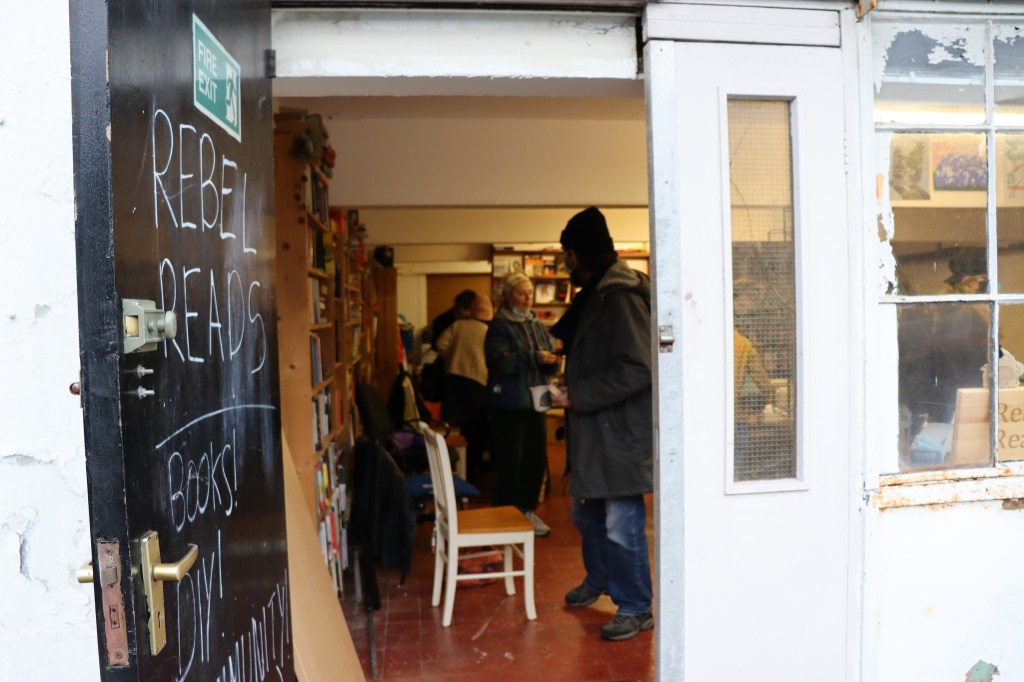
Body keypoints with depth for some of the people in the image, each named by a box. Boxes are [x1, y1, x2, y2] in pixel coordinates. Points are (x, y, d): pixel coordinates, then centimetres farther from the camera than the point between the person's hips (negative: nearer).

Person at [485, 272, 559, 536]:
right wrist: (535, 358, -26)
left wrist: (552, 360, -13)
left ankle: (527, 509, 25)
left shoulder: (537, 324, 12)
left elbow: (550, 356, 11)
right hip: (509, 403, -6)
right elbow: (501, 361, -19)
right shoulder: (499, 325, -6)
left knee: (536, 459, 10)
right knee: (510, 461, -1)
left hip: (535, 401, 6)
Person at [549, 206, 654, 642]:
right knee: (586, 513, 22)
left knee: (621, 525, -1)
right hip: (594, 431, 10)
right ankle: (598, 580, 43)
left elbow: (637, 369, -27)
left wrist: (578, 395, -22)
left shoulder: (620, 296, -19)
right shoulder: (594, 295, 13)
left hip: (621, 432, -10)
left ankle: (636, 609, 15)